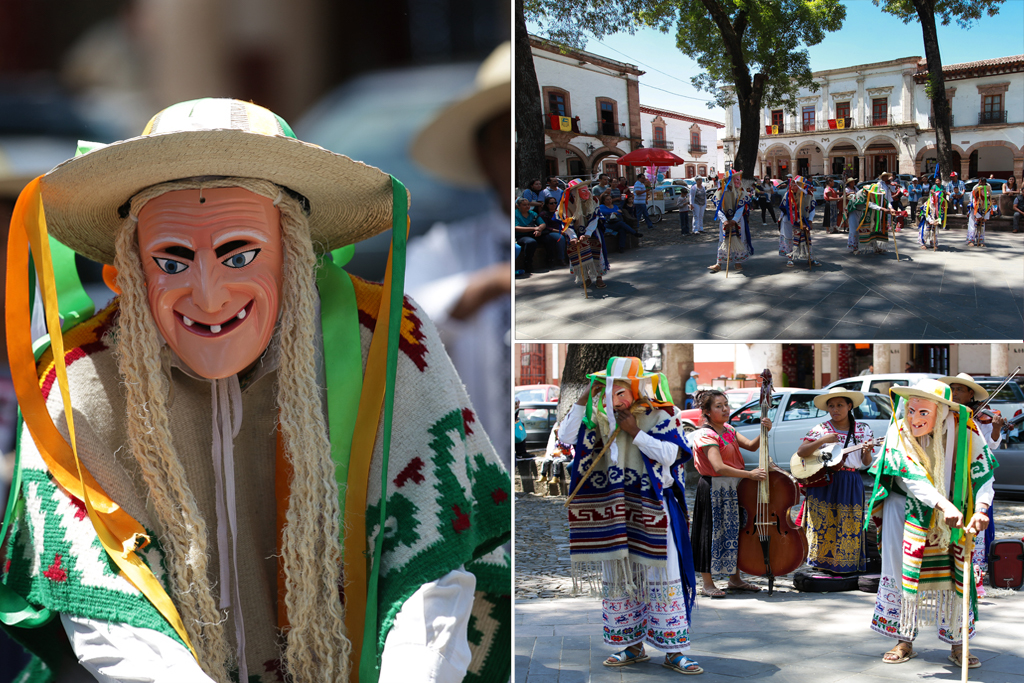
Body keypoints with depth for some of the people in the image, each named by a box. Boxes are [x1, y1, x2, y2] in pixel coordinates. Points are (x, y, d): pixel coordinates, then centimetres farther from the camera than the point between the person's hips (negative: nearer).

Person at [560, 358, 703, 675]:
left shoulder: (660, 415, -5)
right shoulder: (600, 416, 5)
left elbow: (669, 454, -16)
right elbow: (567, 437, -4)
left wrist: (634, 431, -18)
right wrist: (584, 398, -8)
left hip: (653, 509, -4)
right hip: (613, 511, 4)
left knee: (663, 576, -4)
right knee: (618, 576, 8)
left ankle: (673, 651, 2)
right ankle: (632, 646, 20)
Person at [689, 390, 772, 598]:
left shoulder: (729, 430, 11)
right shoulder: (706, 436, -17)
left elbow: (751, 445, 6)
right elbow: (719, 467, -27)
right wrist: (749, 474, -28)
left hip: (733, 487, 9)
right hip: (714, 490, -9)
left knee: (735, 531, 14)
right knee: (713, 533, -2)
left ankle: (735, 579, 27)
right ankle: (708, 584, 6)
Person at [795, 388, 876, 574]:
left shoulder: (862, 429, 8)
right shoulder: (821, 429, 4)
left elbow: (866, 464, 7)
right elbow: (801, 452, -6)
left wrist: (867, 452, -14)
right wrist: (823, 440, -17)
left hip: (850, 485, 1)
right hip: (822, 482, -1)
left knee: (848, 526, -3)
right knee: (822, 523, -5)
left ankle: (844, 564, 6)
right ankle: (822, 561, 6)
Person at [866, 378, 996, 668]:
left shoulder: (964, 432, -19)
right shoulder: (899, 433, -21)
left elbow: (983, 473, -18)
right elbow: (912, 479, -31)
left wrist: (980, 510, -36)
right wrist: (943, 505, -45)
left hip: (953, 511, 0)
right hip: (907, 510, 0)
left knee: (955, 573, -4)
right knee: (901, 570, -1)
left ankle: (958, 644, 6)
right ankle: (904, 642, 11)